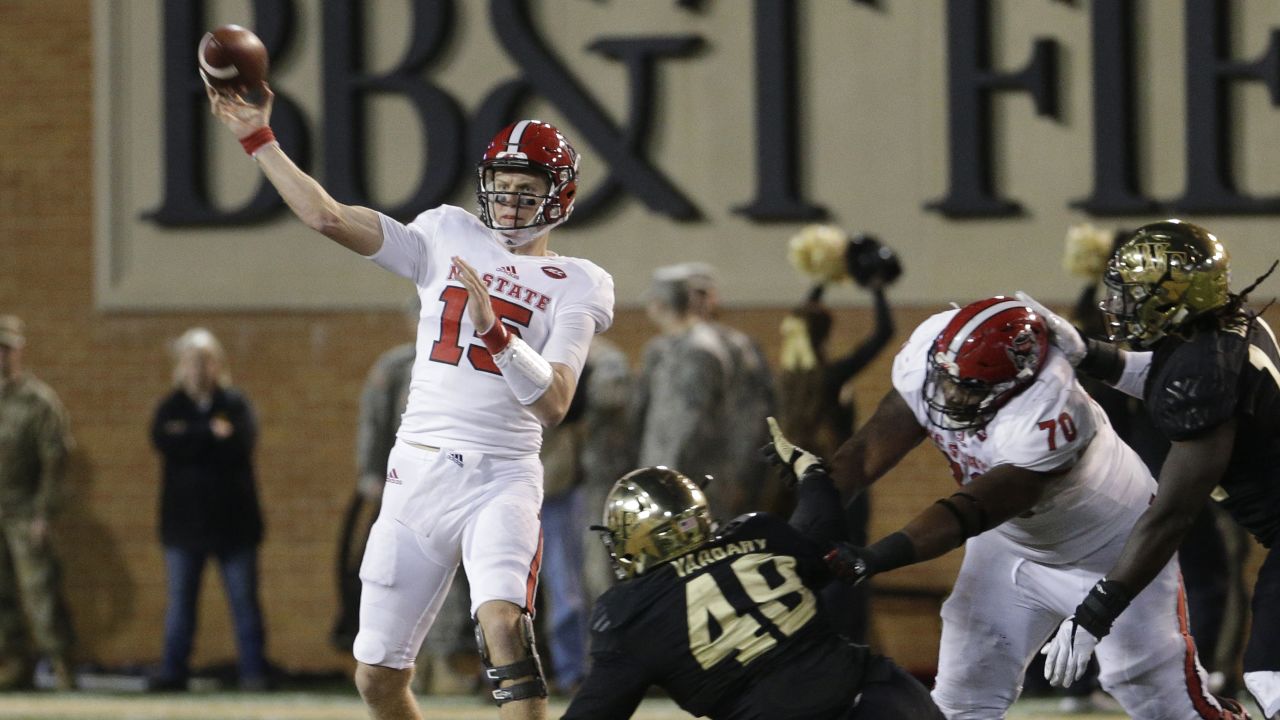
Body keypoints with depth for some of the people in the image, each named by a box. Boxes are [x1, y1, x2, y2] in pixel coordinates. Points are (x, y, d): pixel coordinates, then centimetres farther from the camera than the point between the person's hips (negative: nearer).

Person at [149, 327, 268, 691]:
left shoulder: (235, 404, 4)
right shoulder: (170, 408, 8)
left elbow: (240, 443, -13)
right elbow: (164, 442, -11)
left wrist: (190, 438, -14)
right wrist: (211, 435, -14)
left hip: (233, 520, -1)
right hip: (184, 520, 1)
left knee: (244, 600, -1)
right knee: (180, 601, 4)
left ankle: (253, 671, 1)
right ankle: (173, 671, 9)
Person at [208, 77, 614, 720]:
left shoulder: (575, 286, 2)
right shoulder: (448, 238, 12)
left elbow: (554, 402, -11)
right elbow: (328, 217, 6)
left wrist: (493, 329, -23)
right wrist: (257, 139, 2)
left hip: (500, 480, -4)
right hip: (417, 473, 4)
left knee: (503, 625, -30)